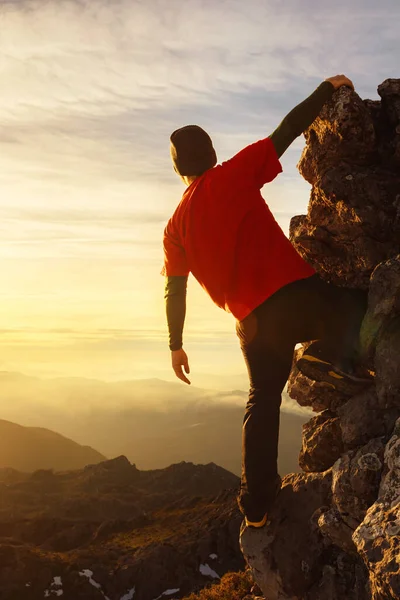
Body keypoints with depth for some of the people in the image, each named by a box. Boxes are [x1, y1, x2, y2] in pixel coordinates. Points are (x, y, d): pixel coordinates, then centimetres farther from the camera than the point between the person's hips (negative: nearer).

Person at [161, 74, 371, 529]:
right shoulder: (234, 175, 3)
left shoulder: (175, 226, 13)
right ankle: (330, 352, -15)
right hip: (296, 295, -4)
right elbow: (287, 130, 2)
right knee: (356, 301, 19)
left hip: (253, 322, 4)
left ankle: (256, 503, 21)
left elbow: (174, 291, 11)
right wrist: (327, 88, 14)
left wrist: (176, 345, 20)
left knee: (262, 400, 19)